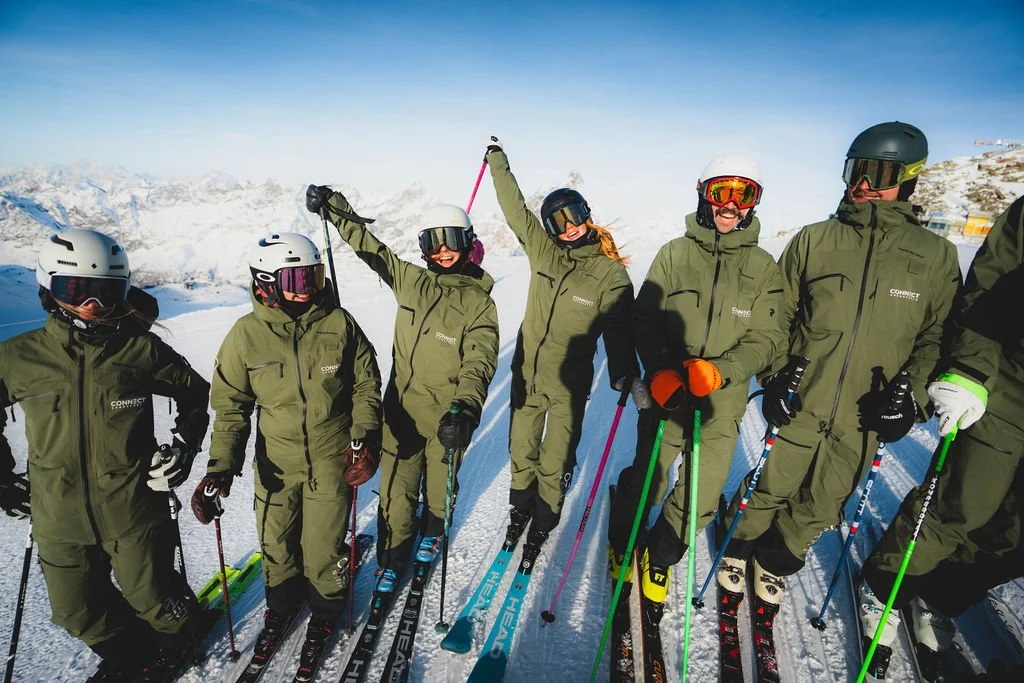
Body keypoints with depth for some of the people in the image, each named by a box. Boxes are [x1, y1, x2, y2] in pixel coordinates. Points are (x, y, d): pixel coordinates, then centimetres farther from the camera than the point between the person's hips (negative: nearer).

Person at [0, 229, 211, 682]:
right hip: (59, 518, 3)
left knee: (154, 602, 13)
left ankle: (173, 645, 47)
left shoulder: (141, 350, -12)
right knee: (79, 614, 19)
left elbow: (195, 393, 3)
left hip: (134, 511, -2)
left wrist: (184, 443, -5)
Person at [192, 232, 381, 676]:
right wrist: (220, 468, -10)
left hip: (331, 461, -2)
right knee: (276, 546, 18)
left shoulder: (339, 323, -11)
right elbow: (231, 406, -2)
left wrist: (363, 435, -13)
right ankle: (282, 607, 50)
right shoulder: (246, 334, -9)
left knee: (323, 551, 6)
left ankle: (326, 612, 38)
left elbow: (366, 384, -2)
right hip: (276, 464, 2)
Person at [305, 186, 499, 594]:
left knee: (439, 485, 19)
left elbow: (480, 361, -23)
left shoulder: (479, 300, -11)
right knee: (396, 490, 10)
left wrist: (465, 409, -39)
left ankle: (431, 531, 51)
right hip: (402, 408, 2)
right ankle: (392, 558, 34)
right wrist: (332, 206, 6)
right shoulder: (410, 279, 1)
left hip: (448, 415, -2)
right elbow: (370, 247, 11)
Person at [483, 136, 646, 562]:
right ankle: (520, 508, 42)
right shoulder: (542, 249, -2)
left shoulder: (611, 273, -10)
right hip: (526, 371, 3)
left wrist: (626, 378, -11)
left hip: (569, 383, -3)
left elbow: (619, 331, -7)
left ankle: (543, 522, 34)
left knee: (555, 461, 9)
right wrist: (498, 160, 15)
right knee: (521, 449, 18)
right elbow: (514, 206, 7)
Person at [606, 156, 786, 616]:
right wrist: (660, 370, -16)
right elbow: (645, 318, -1)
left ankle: (659, 557, 35)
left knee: (700, 498, 6)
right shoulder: (675, 253, 0)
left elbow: (768, 338, -2)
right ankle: (621, 544, 39)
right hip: (666, 393, -1)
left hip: (721, 404, 1)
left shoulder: (763, 267, 2)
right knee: (645, 482, 8)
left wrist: (719, 371, -18)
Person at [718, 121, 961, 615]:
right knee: (769, 488, 9)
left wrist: (910, 394, -6)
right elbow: (778, 316, 2)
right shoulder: (813, 241, -1)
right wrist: (775, 375, -5)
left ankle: (776, 562, 39)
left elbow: (936, 334, 6)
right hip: (800, 403, -1)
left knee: (822, 505, 15)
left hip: (865, 416, 2)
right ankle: (738, 547, 36)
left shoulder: (936, 256, 2)